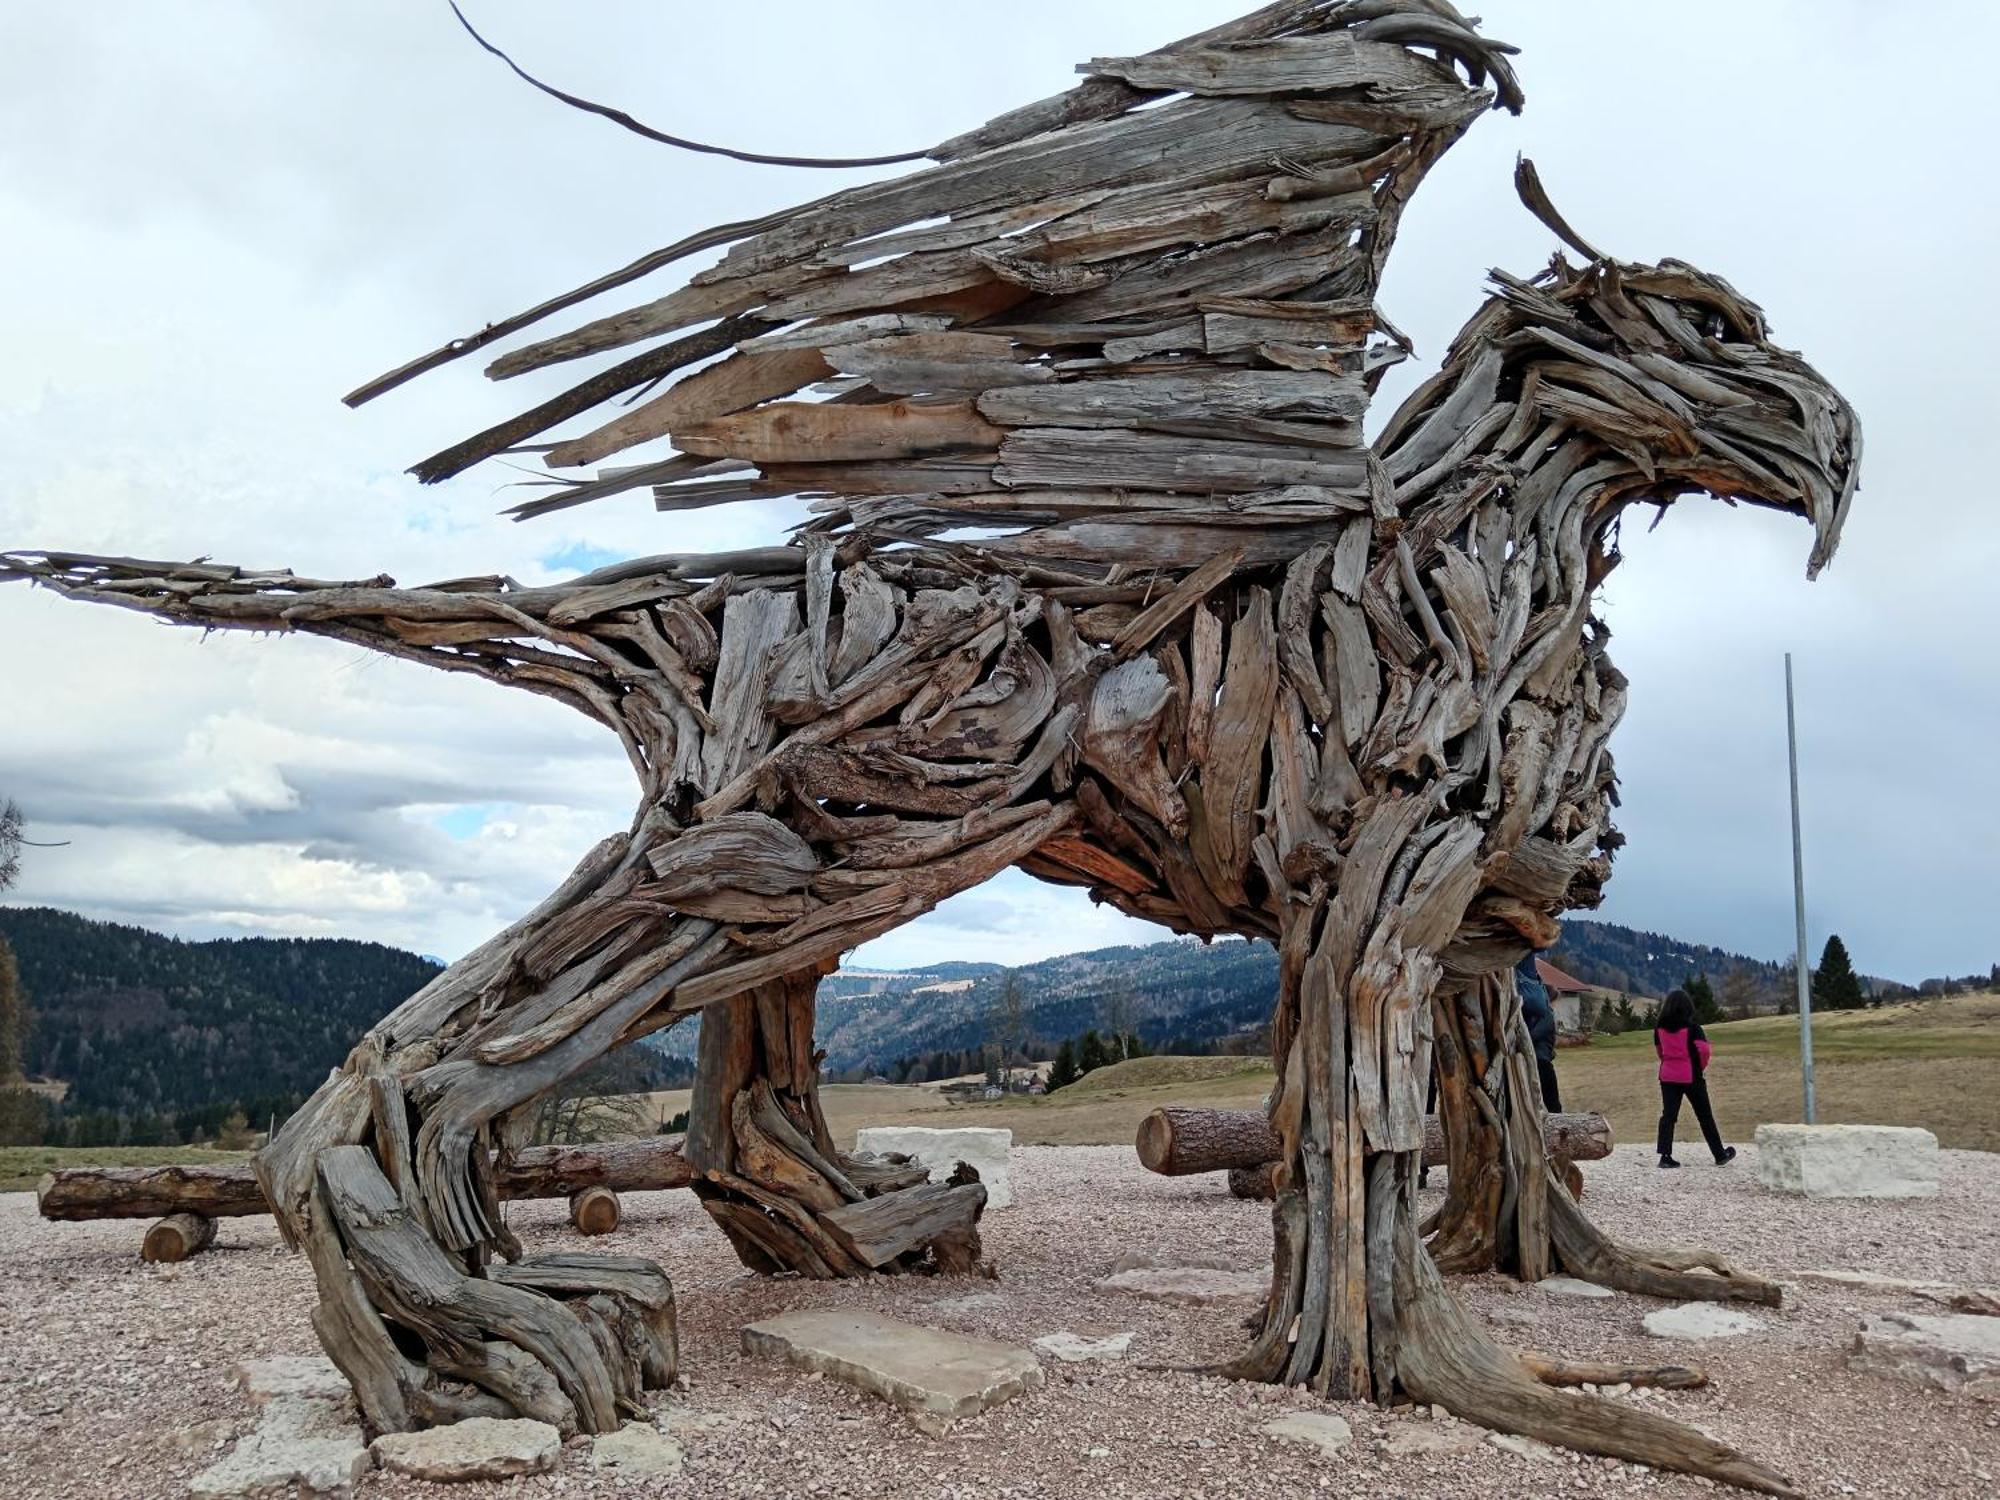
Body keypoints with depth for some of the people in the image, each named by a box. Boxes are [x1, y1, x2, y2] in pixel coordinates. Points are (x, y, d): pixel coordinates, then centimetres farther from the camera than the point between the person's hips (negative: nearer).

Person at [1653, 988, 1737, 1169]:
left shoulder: (1659, 1026, 1)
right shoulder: (1692, 1026, -11)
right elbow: (1704, 1049, -15)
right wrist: (1703, 1066, 2)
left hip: (1668, 1076, 3)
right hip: (1691, 1076, -3)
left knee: (1668, 1115, 2)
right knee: (1705, 1116, 9)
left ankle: (1665, 1155, -8)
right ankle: (1720, 1155, 19)